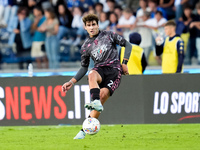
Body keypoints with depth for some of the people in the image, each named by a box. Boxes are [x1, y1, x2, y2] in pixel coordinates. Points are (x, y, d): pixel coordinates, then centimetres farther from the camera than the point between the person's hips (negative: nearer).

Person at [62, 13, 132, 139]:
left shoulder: (108, 35, 7)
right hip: (100, 69, 2)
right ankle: (96, 103, -55)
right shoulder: (86, 46, 14)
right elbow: (84, 67, 20)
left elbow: (127, 45, 11)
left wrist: (124, 63, 0)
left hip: (114, 70, -2)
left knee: (103, 94, -24)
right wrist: (72, 82, 10)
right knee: (92, 75, -36)